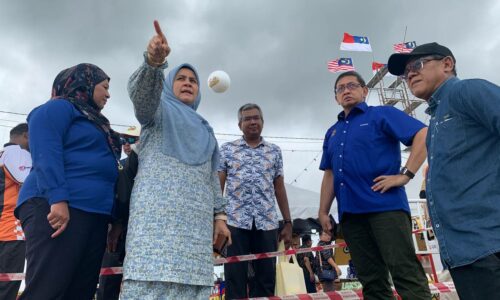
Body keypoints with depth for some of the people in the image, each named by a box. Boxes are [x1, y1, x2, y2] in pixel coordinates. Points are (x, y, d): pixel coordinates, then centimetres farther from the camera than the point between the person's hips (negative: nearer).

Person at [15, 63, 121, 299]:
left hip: (93, 215, 9)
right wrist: (57, 198, -24)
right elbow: (45, 154, -12)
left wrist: (112, 219, 20)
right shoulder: (58, 108, 3)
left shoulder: (94, 121, 29)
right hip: (57, 209, -8)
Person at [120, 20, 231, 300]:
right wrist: (154, 62, -31)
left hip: (197, 219, 5)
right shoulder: (159, 109, 15)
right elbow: (141, 91, -10)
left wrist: (219, 215, 11)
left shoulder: (205, 130, 29)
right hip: (159, 210, -5)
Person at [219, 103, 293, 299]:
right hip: (235, 222, -1)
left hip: (267, 223, 2)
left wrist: (288, 223, 9)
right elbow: (218, 187, 6)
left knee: (266, 281, 6)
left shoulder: (274, 151, 14)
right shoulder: (226, 149, 9)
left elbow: (279, 189, 14)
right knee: (235, 281, 2)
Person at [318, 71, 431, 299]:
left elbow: (424, 135, -6)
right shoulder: (332, 133, 22)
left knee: (405, 273, -7)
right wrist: (323, 212, 13)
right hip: (350, 212, 6)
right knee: (371, 280, 9)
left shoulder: (381, 114, 6)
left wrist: (405, 175, -15)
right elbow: (329, 175, 21)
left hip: (385, 205, -5)